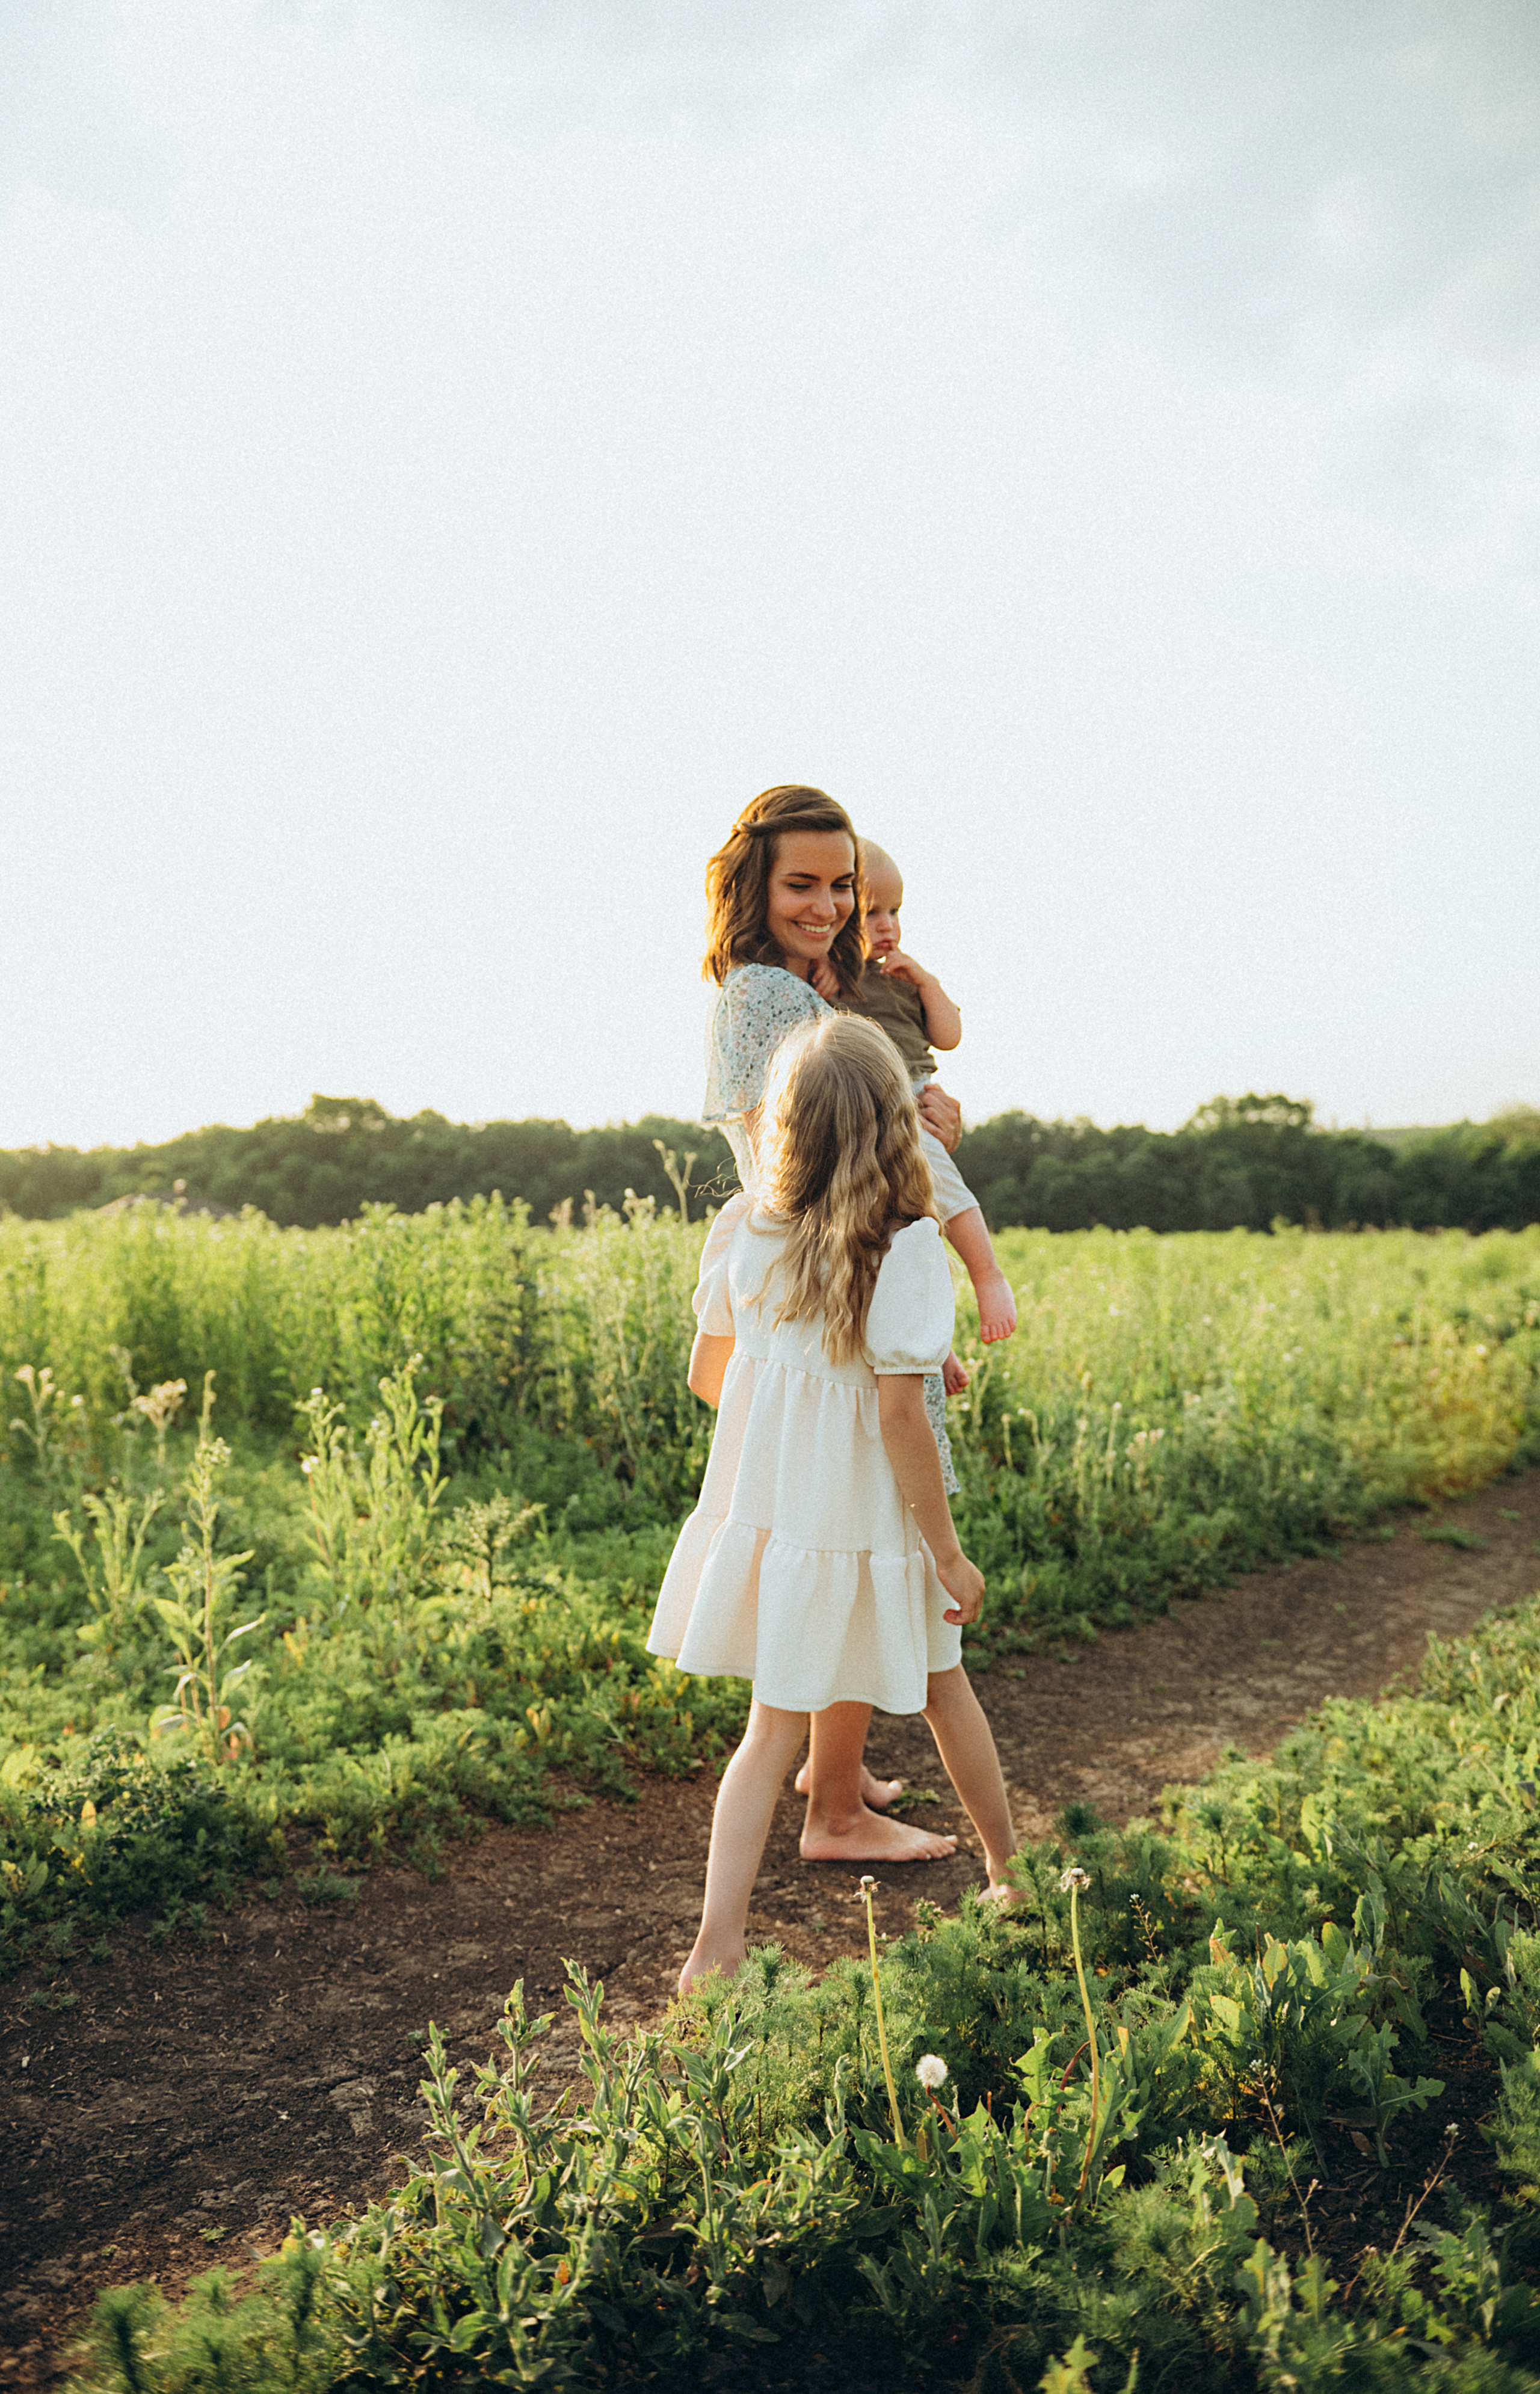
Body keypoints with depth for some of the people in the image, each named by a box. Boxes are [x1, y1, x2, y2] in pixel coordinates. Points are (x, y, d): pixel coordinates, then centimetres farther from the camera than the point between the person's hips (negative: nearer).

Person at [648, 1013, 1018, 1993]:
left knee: (775, 1729, 12)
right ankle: (1010, 1869, 40)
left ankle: (717, 1944, 5)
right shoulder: (906, 1247, -18)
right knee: (944, 1689, 21)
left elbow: (707, 1376, 6)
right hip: (862, 1523, -3)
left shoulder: (744, 1231, -4)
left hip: (762, 1507, 3)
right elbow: (900, 1413, -20)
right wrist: (949, 1553, -11)